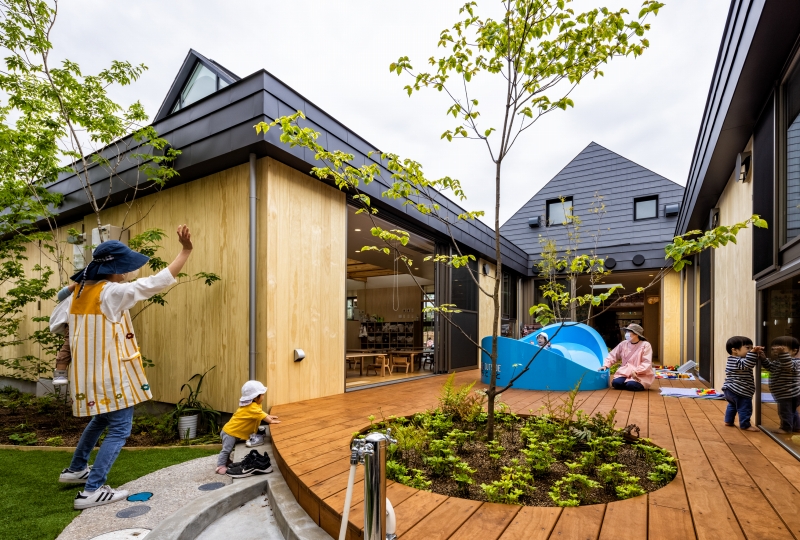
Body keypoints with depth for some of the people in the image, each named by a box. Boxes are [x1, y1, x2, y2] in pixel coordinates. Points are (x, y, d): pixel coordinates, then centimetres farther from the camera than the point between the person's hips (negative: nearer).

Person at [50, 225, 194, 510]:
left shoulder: (79, 292, 6)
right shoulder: (112, 293, -19)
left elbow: (55, 324, 14)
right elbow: (155, 283, -25)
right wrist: (185, 251, -26)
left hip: (87, 374, 9)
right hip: (110, 375, -9)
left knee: (100, 420, 29)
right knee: (120, 429, 1)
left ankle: (75, 469, 43)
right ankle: (92, 491, 2)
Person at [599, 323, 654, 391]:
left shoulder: (645, 345, -7)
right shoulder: (623, 344, 6)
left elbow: (646, 363, -14)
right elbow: (613, 356, 12)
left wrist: (636, 371, -28)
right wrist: (605, 365, -3)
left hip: (641, 375, -4)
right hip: (625, 372, 4)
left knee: (631, 385, -30)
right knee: (615, 383, -21)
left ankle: (640, 384, 4)